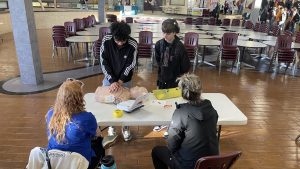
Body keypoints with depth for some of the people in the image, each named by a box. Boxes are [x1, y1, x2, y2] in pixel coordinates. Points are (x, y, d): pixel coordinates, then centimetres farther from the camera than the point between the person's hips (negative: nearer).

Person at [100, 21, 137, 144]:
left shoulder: (133, 44, -22)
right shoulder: (106, 40, -20)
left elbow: (130, 65, -16)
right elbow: (104, 63, -18)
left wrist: (120, 81, -22)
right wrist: (112, 81, -24)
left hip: (125, 80, -1)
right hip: (109, 79, 1)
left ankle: (125, 127, 34)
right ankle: (111, 129, 27)